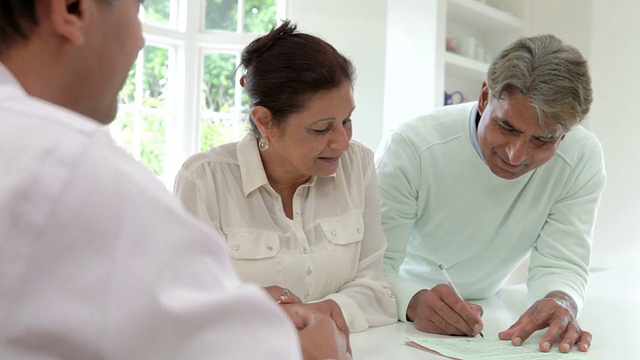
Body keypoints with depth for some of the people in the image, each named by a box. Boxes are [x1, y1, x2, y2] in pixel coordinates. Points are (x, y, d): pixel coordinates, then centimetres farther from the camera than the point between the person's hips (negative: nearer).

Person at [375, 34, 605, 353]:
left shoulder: (582, 160, -15)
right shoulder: (409, 148, -23)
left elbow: (559, 265, -12)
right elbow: (373, 265, -22)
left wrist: (561, 301, -35)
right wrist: (413, 302, -42)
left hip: (486, 309, 3)